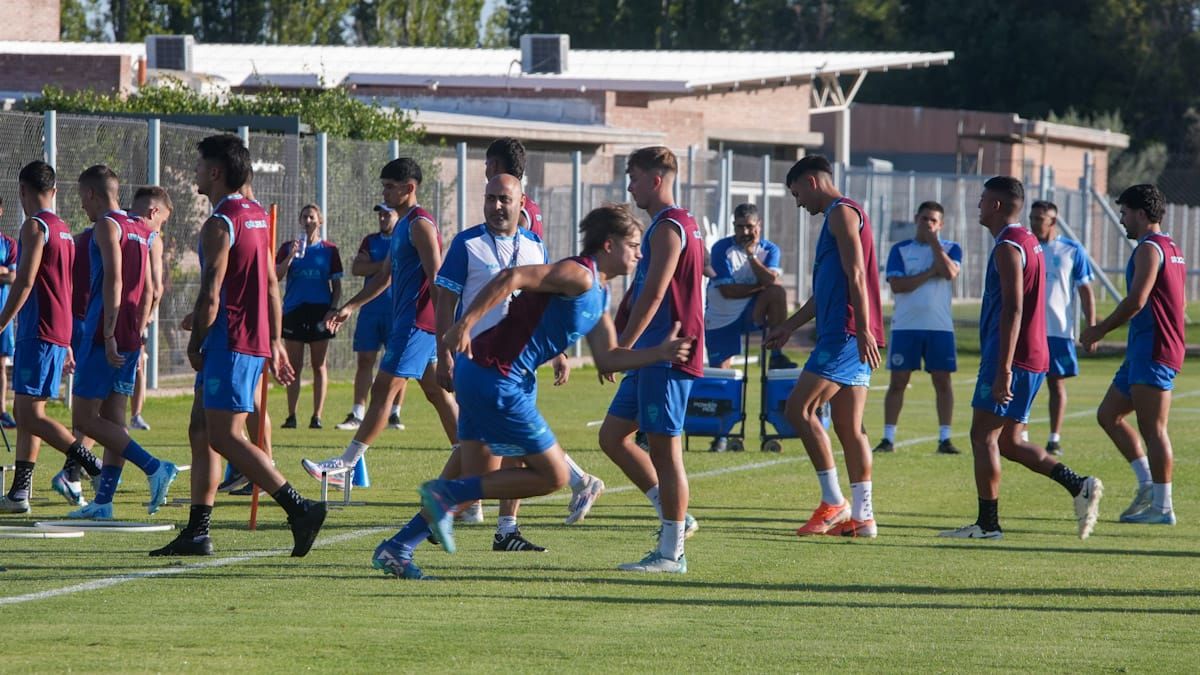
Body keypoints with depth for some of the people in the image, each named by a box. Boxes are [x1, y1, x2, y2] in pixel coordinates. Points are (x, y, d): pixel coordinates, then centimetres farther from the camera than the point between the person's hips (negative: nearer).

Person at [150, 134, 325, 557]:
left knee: (224, 437, -9)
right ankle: (197, 532, 11)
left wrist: (195, 344, -6)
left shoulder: (220, 224, -14)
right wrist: (275, 343, 20)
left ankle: (299, 509, -16)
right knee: (201, 430, 12)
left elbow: (210, 296, -17)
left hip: (230, 342, -10)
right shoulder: (257, 216, 14)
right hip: (256, 341, 10)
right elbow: (272, 284, 18)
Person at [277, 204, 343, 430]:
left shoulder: (329, 250, 5)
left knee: (319, 366, 1)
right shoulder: (288, 248, 7)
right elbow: (276, 276, -4)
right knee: (294, 366, 2)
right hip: (294, 311, 1)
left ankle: (317, 416, 4)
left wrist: (333, 310, -5)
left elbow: (336, 284, 6)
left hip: (320, 310, -1)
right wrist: (290, 256, -17)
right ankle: (291, 416, 6)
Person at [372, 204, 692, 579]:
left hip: (479, 377, 10)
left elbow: (608, 359, 18)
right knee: (553, 475, -5)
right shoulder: (579, 275, -13)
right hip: (495, 378, -10)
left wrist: (660, 352, 7)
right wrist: (465, 323, -29)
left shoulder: (598, 294, 18)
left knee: (478, 483, 14)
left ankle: (395, 550, 14)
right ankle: (444, 494, -5)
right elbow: (512, 277, -24)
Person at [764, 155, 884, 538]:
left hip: (845, 334, -10)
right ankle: (862, 517, 6)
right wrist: (789, 327, 36)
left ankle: (834, 502, -11)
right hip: (853, 338, 10)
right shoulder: (840, 216, 25)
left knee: (798, 409, -11)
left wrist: (863, 330, -24)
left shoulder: (841, 213, -7)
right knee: (848, 427, 7)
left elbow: (856, 275, -17)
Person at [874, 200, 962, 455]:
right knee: (898, 381, 0)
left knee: (942, 381, 0)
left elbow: (950, 272, -15)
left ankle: (945, 438, 5)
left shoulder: (950, 249, 6)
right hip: (905, 326, 0)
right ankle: (888, 438, 3)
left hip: (940, 327, 0)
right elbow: (897, 285, -8)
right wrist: (930, 273, -10)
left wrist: (933, 242, -10)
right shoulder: (900, 250, 5)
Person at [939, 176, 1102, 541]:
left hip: (1011, 359, -10)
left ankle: (987, 522, -7)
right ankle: (1078, 485, 2)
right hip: (1034, 358, 10)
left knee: (984, 436, -6)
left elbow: (1013, 309, -21)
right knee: (1008, 442, 11)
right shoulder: (1030, 243, 19)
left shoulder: (1008, 248, -13)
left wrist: (1003, 368, -25)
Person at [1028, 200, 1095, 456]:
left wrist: (1091, 327, -3)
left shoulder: (1072, 251, 1)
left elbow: (1085, 291, 4)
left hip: (1059, 330, -2)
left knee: (1057, 383, 4)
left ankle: (1055, 439, 11)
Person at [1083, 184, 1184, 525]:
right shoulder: (1172, 250, 19)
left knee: (1153, 428, -8)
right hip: (1144, 352, 11)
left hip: (1152, 353, -11)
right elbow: (1179, 307, 24)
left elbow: (1136, 301, -20)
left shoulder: (1149, 249, -12)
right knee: (1108, 415, 13)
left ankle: (1161, 507, -7)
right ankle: (1148, 484, 10)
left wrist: (1100, 330, -8)